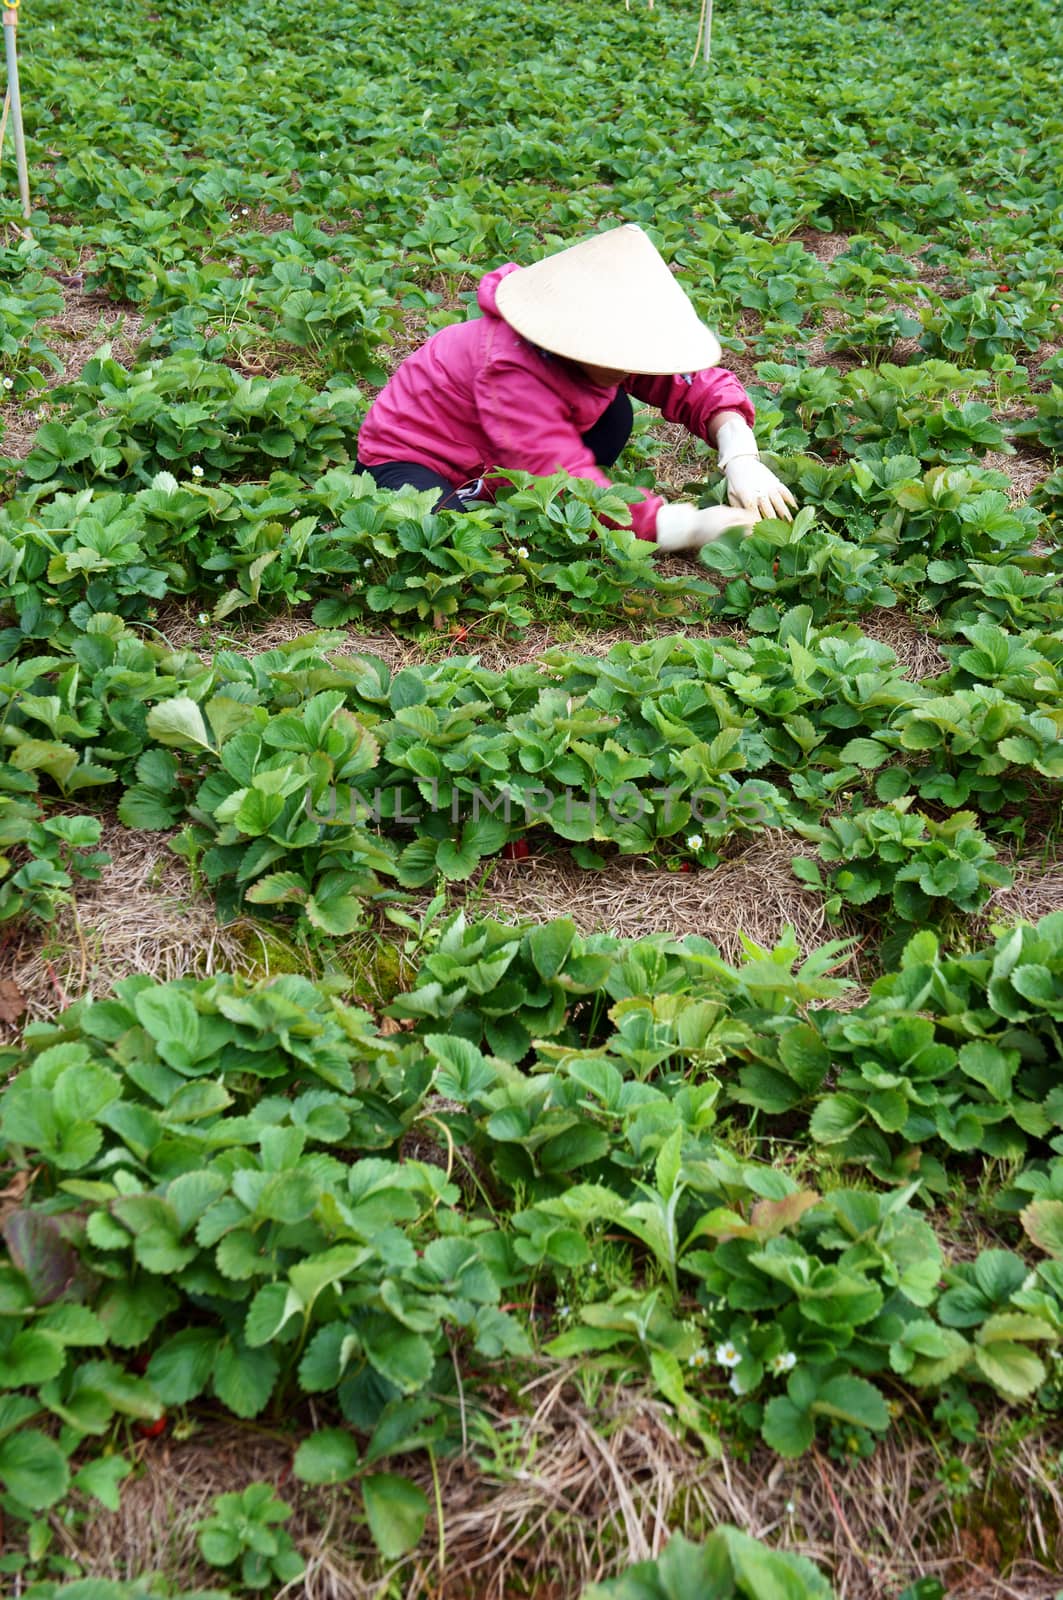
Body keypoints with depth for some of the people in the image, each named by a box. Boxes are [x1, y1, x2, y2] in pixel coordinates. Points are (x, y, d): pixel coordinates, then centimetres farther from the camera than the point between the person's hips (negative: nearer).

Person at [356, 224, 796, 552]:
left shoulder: (617, 336, -15)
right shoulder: (514, 373, -38)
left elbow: (701, 386, -12)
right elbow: (567, 483, -45)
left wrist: (742, 461, -33)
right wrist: (690, 528, -50)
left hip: (492, 469, 7)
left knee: (613, 412, -15)